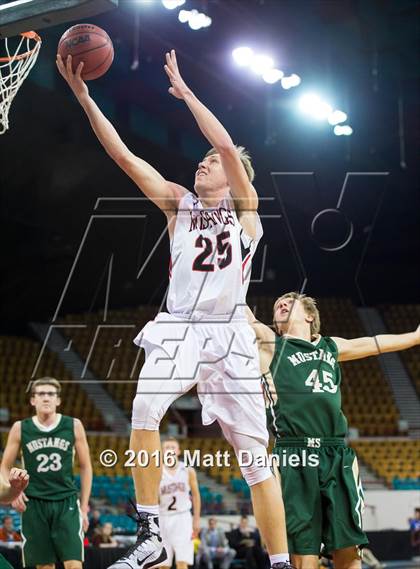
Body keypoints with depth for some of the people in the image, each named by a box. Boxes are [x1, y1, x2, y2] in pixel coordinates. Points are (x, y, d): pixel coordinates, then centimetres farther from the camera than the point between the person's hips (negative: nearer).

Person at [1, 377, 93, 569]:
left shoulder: (74, 426, 1)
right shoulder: (20, 428, 2)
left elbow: (85, 467, 8)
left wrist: (84, 507, 4)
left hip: (67, 502, -1)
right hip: (33, 504, 1)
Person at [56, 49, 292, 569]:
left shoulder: (244, 205, 8)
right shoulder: (179, 203, 17)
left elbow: (226, 144, -9)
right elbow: (123, 155, 10)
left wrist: (185, 91, 0)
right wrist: (83, 96, 3)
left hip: (228, 332, -2)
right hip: (178, 326, 3)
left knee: (254, 455, -4)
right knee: (144, 409, -26)